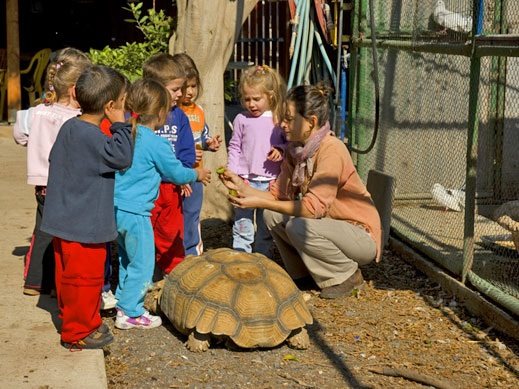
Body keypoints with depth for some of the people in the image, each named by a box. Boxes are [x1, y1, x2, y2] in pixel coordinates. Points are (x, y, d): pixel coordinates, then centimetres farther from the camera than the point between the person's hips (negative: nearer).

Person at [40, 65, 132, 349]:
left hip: (66, 219, 10)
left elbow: (54, 159, 18)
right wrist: (120, 125, -17)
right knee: (85, 277, 2)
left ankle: (71, 320, 35)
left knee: (68, 274, 20)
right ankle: (78, 332, 13)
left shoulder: (70, 127, 6)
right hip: (85, 224, -10)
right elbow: (122, 158, -22)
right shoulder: (90, 136, -24)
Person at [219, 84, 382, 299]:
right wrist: (242, 187, -12)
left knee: (299, 226, -29)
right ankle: (303, 274, 12)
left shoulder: (331, 150, -25)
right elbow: (278, 195, 1)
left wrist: (260, 203, -30)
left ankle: (347, 275, -5)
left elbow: (314, 207, -31)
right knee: (272, 216, -2)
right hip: (331, 224, 8)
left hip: (362, 235, -8)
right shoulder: (295, 150, 1)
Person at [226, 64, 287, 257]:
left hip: (271, 181, 1)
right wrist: (233, 173, -3)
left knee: (266, 225, 12)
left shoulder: (280, 120, 1)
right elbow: (234, 147, 6)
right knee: (243, 224, -1)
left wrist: (280, 150, -13)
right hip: (246, 180, -1)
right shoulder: (242, 119, 2)